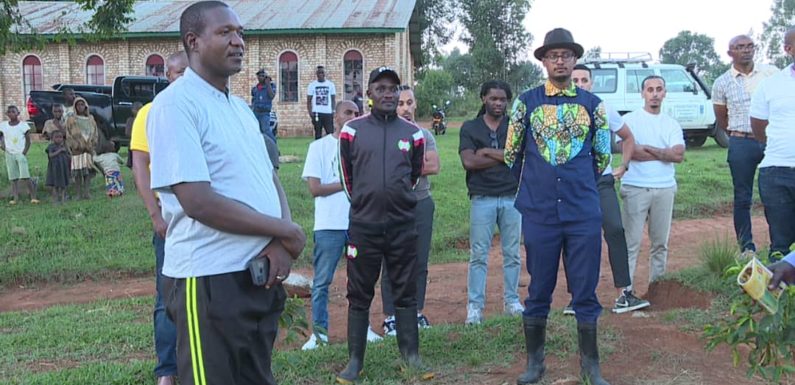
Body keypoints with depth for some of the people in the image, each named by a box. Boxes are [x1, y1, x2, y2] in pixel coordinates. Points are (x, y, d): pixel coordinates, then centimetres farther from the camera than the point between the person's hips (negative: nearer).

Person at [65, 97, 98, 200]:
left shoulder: (90, 119, 16)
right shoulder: (71, 120, 7)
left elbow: (95, 133, 14)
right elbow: (69, 135, 1)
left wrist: (92, 144, 1)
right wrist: (75, 145, -10)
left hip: (89, 149, 3)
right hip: (77, 150, -3)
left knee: (88, 171, -2)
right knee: (77, 172, -6)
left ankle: (87, 192, -1)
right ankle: (79, 193, -3)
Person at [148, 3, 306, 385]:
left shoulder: (240, 106, 14)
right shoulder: (175, 105, -13)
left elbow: (270, 179, 14)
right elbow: (199, 202, -21)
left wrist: (281, 242, -6)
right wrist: (287, 232, -13)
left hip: (260, 274, 8)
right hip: (209, 281, -8)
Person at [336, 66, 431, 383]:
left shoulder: (412, 133, 4)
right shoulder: (352, 130, -1)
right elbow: (347, 177, 9)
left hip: (403, 226, 1)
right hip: (363, 226, -1)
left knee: (406, 293, 8)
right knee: (359, 295, 6)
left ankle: (411, 355, 19)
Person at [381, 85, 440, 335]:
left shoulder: (425, 134, 9)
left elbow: (434, 166, -6)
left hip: (422, 204, 4)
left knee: (420, 262, 10)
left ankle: (417, 311, 23)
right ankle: (390, 316, 12)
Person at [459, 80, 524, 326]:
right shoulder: (470, 128, 6)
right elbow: (468, 161, -8)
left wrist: (487, 152, -8)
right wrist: (504, 157, -6)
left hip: (511, 197, 2)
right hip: (482, 198, -1)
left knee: (512, 253, 9)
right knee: (478, 255, 0)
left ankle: (512, 301, 21)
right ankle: (474, 306, 6)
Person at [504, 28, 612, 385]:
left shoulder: (592, 104, 5)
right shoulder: (527, 102, 2)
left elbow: (603, 154, 15)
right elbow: (512, 154, 11)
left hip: (584, 212, 1)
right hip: (539, 213, -1)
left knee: (585, 290, 7)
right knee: (539, 290, 9)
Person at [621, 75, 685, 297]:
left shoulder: (672, 125, 13)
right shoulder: (630, 120, 2)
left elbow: (679, 155, -2)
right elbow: (629, 150, -14)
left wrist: (647, 148, -8)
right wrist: (664, 153, -5)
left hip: (665, 188, 4)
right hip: (635, 188, -4)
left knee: (661, 242, 8)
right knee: (631, 243, -6)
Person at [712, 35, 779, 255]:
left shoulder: (771, 73, 3)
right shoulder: (722, 83, 3)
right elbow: (721, 121, 11)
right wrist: (740, 136, 8)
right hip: (741, 144, 0)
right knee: (743, 197, 3)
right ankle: (747, 247, 11)